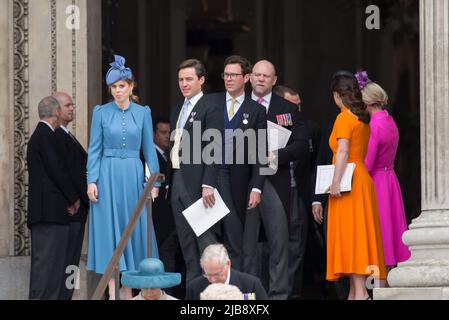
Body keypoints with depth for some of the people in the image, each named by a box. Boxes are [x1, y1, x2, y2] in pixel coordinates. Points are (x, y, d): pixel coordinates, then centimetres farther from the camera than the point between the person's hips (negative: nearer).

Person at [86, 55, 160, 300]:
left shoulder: (142, 113, 6)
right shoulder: (101, 112, 2)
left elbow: (149, 149, 7)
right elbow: (94, 149, 1)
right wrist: (92, 180, -8)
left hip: (133, 176, 2)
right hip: (108, 176, -2)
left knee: (134, 229, 2)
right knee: (108, 229, -3)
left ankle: (129, 288, 10)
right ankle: (112, 291, -1)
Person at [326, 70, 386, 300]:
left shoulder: (344, 118, -11)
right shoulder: (363, 118, 14)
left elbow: (343, 152, -21)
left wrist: (336, 182, -24)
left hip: (349, 182, -9)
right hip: (362, 177, 9)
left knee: (351, 235, -10)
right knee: (358, 235, 9)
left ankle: (360, 292, -16)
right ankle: (354, 292, 11)